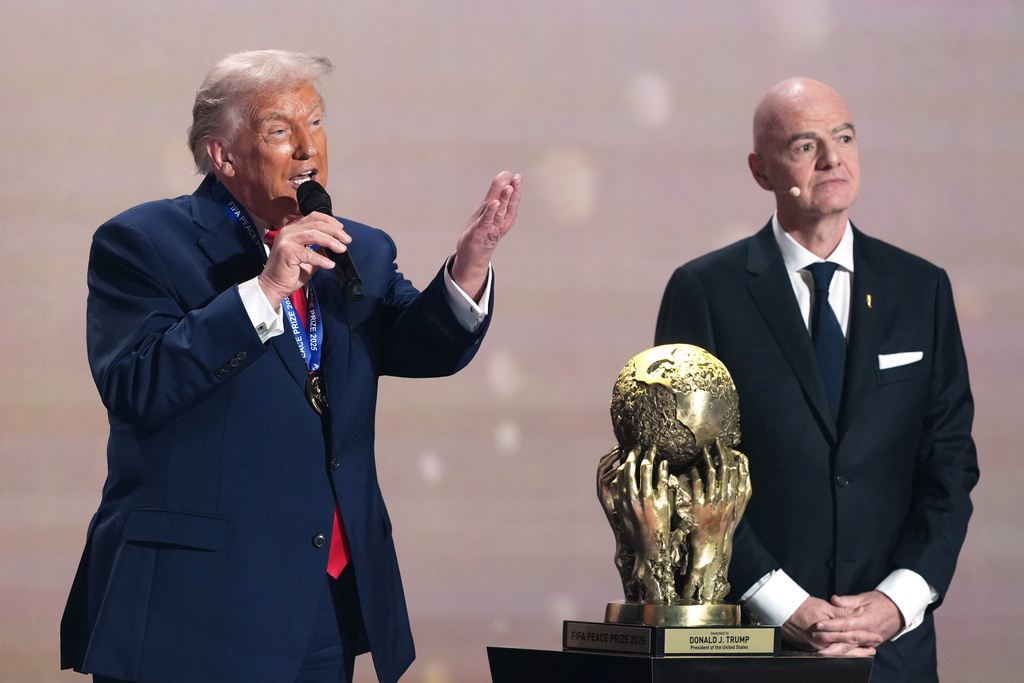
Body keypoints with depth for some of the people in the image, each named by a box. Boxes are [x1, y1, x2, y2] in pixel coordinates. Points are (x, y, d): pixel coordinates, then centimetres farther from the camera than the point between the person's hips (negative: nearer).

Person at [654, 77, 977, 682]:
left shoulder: (922, 289, 8)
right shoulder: (706, 291, 0)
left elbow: (950, 465, 6)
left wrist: (899, 599, -8)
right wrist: (783, 605, -13)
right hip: (748, 632, -2)